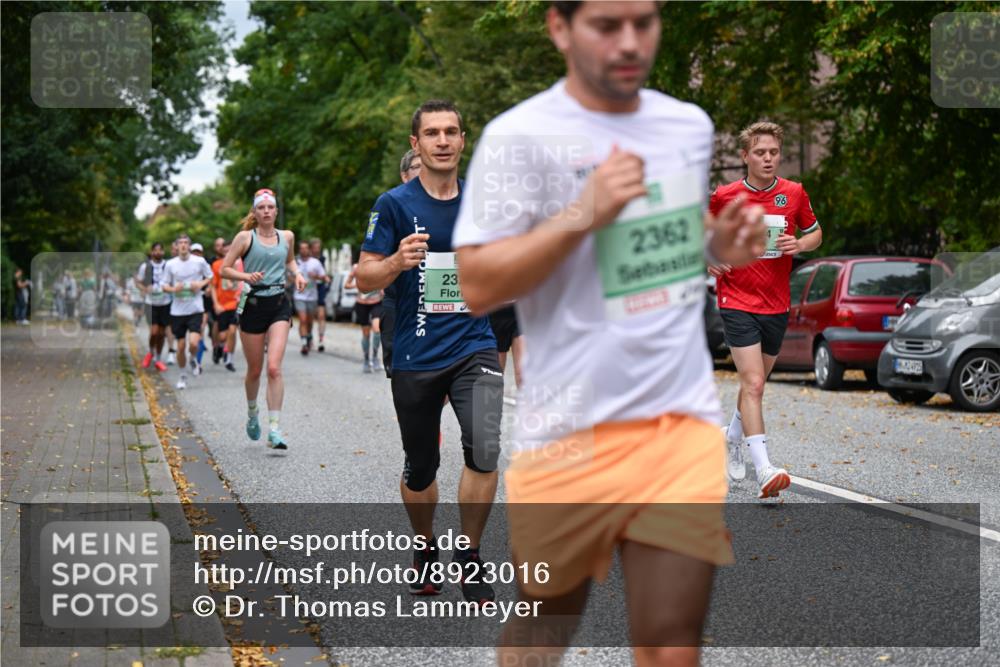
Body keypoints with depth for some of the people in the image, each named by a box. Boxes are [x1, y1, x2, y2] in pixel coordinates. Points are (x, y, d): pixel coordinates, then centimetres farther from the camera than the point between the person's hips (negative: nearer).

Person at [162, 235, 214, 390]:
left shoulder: (199, 261, -2)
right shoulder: (171, 264, 1)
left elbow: (210, 277, 12)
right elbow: (164, 285, 8)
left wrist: (201, 284, -8)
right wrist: (173, 289, -14)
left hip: (196, 309, -2)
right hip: (177, 311, 2)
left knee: (194, 343, -17)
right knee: (180, 346, 5)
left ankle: (193, 360, 17)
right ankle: (183, 376, 24)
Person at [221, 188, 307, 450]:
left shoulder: (287, 236, 9)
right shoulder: (245, 237, -1)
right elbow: (224, 269, -1)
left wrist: (297, 273, 8)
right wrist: (247, 276, -18)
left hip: (279, 305, 1)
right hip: (252, 305, -1)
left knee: (274, 368, -14)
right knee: (254, 370, 8)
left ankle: (274, 429, -16)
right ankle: (252, 413, 37)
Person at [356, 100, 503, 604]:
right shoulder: (395, 204, -3)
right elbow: (364, 279, -4)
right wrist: (398, 262, -23)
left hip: (474, 348, 1)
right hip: (415, 357, -1)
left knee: (484, 450, -19)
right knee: (420, 469, 10)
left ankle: (469, 557, 0)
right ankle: (425, 548, 38)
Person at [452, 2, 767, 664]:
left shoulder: (691, 124, 10)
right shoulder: (521, 135, -8)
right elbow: (477, 286, -13)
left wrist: (724, 245, 4)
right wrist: (585, 212, -22)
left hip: (686, 424, 4)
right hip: (570, 432, -3)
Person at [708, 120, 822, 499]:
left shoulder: (795, 194, 2)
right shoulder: (723, 196, -4)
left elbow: (815, 233, 14)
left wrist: (800, 244, -8)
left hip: (777, 304, 4)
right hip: (737, 302, -4)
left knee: (755, 382, 19)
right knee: (753, 384, -16)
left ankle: (734, 437, 45)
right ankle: (763, 470, -22)